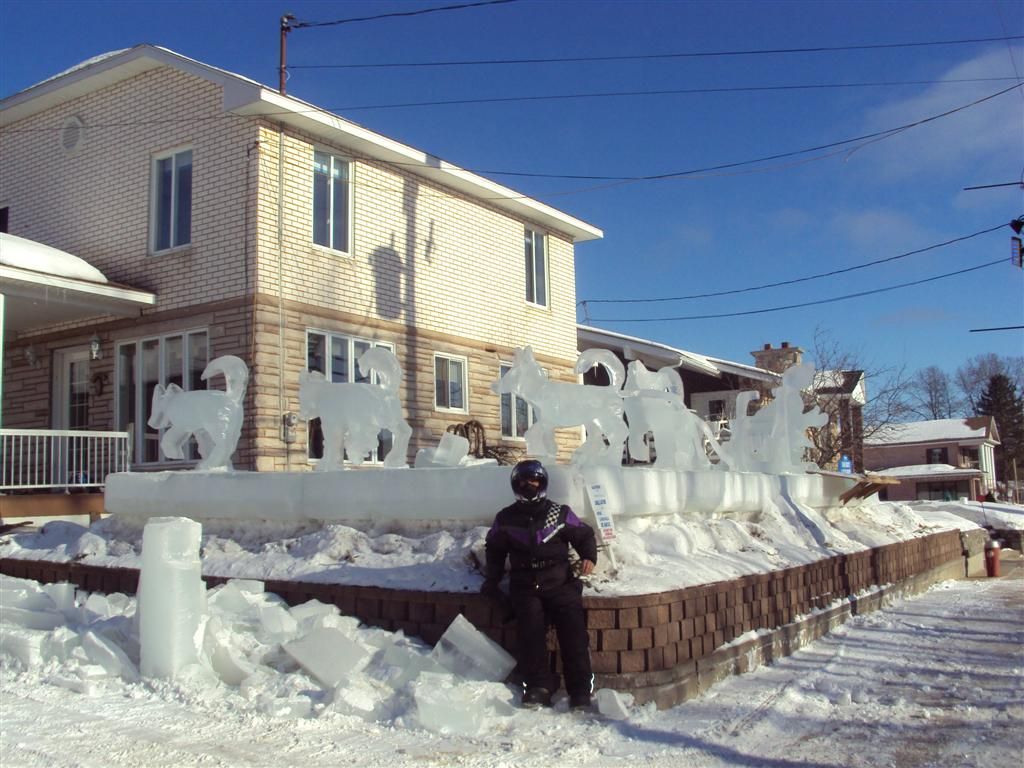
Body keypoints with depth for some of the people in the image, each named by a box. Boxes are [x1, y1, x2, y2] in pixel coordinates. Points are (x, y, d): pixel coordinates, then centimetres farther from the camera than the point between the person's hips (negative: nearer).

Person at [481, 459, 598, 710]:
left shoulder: (560, 513, 10)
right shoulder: (505, 519, 15)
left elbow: (584, 535, 18)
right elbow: (494, 551, 25)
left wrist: (589, 557, -1)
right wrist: (491, 581, 16)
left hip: (559, 581, -1)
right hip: (525, 586, 1)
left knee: (573, 626, -20)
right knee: (530, 626, -25)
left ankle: (581, 688, -16)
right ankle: (538, 685, -22)